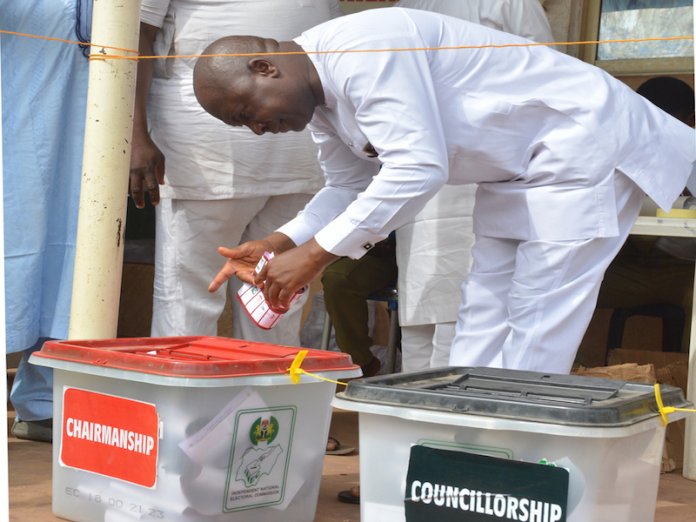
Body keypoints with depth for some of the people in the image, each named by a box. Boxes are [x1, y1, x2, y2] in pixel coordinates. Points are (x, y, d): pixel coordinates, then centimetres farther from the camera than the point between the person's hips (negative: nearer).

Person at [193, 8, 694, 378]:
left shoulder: (361, 51, -28)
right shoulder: (320, 100, 5)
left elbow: (417, 167, -34)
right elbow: (348, 188, 14)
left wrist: (315, 253, -29)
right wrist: (280, 243, -4)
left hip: (584, 143, -10)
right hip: (513, 172, 10)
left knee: (538, 331, -8)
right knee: (483, 321, 10)